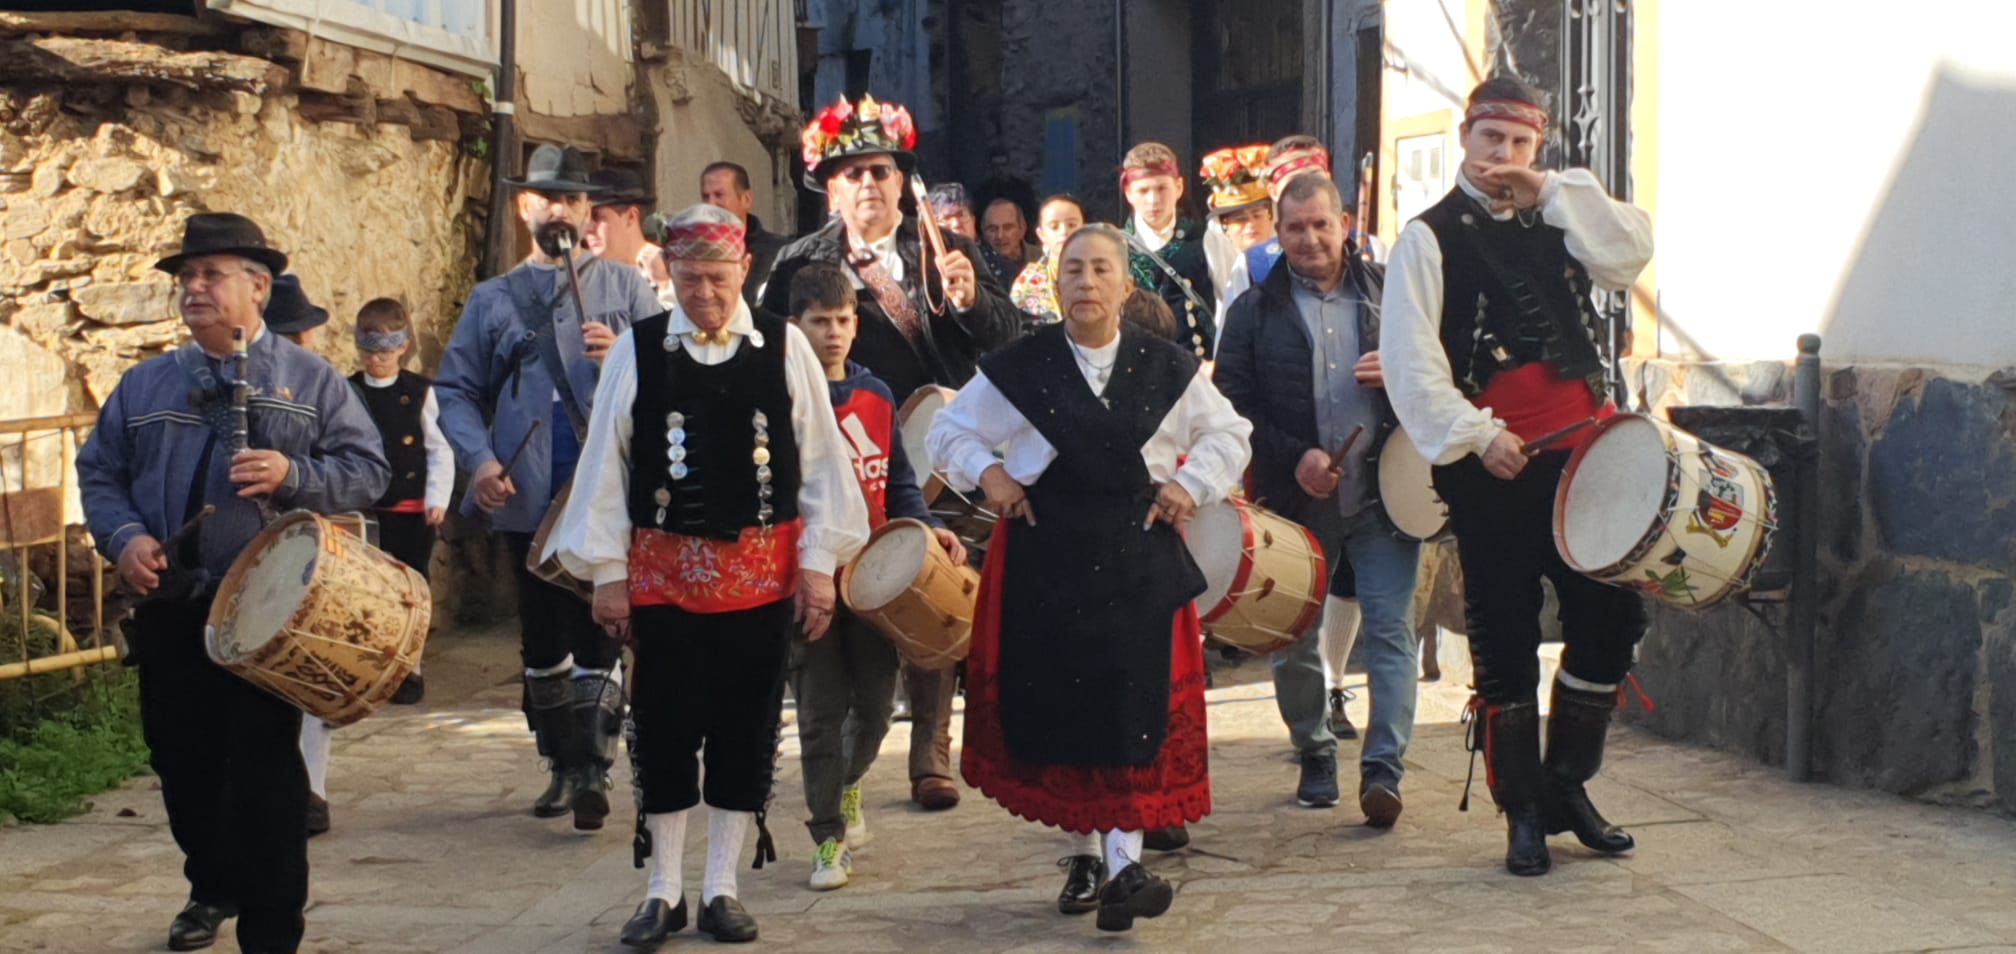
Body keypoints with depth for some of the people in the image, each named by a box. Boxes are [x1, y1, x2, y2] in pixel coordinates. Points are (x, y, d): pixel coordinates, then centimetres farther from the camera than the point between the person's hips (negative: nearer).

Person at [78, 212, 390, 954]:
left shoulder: (311, 381, 3)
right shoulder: (144, 385, 12)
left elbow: (367, 469, -2)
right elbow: (99, 471, 12)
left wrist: (293, 475, -19)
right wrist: (123, 536, -6)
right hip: (170, 608, 4)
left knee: (264, 769, -4)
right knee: (181, 759, 11)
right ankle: (212, 887, 33)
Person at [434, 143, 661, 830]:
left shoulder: (623, 286, 10)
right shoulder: (493, 299, 14)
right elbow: (455, 390, 10)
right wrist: (479, 460, -6)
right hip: (527, 498, 3)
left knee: (596, 637, -8)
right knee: (542, 641, 10)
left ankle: (594, 772, -8)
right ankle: (562, 767, 22)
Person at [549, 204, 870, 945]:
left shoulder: (785, 347, -2)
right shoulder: (636, 350, -2)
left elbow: (822, 461, 1)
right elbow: (605, 466, 0)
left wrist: (819, 560, -2)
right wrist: (606, 572, -2)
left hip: (762, 573, 0)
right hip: (663, 573, 0)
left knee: (746, 733, 7)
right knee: (664, 734, 6)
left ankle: (721, 889, 20)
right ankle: (663, 892, 19)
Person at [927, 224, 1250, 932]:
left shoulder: (1166, 368, 2)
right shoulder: (1020, 368, -1)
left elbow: (1229, 434, 13)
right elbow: (948, 431, 7)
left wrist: (1191, 483, -2)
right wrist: (987, 471, -9)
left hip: (1135, 562, 0)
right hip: (1046, 561, 0)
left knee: (1131, 712, -6)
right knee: (1056, 713, 4)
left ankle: (1124, 865, -5)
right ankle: (1081, 853, 20)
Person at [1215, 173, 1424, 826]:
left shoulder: (1389, 292, 9)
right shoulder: (1255, 311, 5)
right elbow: (1231, 404, -1)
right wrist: (1293, 457, -13)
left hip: (1384, 495, 0)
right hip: (1295, 502, 0)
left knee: (1391, 631, -8)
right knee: (1293, 641, 8)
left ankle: (1382, 770, -6)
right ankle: (1315, 755, 26)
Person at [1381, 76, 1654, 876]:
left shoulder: (1561, 218, 16)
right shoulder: (1430, 237, 0)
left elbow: (1631, 255, -3)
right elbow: (1412, 361, -9)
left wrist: (1554, 193, -7)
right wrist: (1475, 434, -18)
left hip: (1582, 449, 5)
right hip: (1493, 468, -5)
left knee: (1612, 615, 5)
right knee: (1505, 640, 2)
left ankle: (1567, 784, 22)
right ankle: (1522, 811, 14)